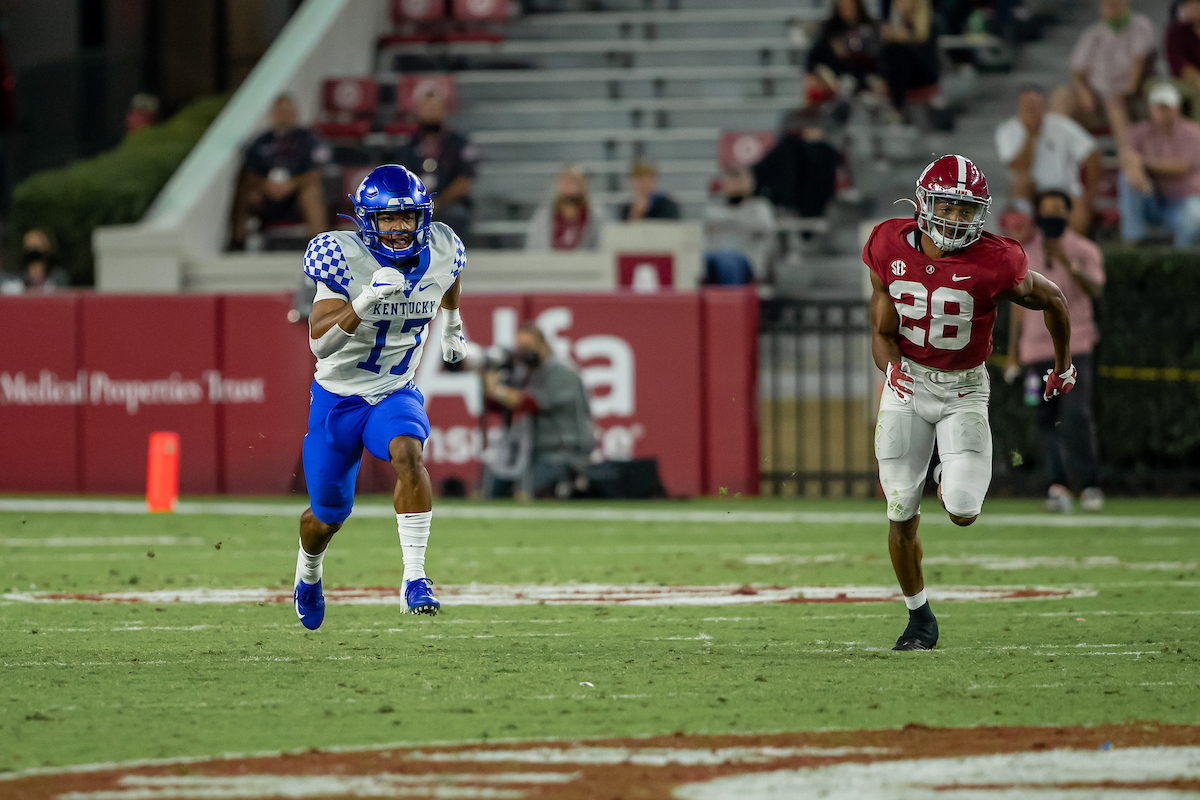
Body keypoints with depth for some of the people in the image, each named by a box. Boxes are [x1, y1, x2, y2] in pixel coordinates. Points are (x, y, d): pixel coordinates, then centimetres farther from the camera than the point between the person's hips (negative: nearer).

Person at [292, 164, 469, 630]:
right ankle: (308, 572, 47)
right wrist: (365, 302, -45)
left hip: (396, 394, 2)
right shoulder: (344, 258, -23)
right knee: (328, 516, 11)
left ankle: (414, 580, -32)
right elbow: (321, 344, -31)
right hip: (338, 399, -2)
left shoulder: (440, 252, -9)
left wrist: (452, 326, 32)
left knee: (408, 454, -32)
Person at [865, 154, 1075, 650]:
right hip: (908, 383, 2)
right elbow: (881, 332, -2)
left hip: (963, 390, -2)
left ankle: (952, 479, 23)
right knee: (901, 517, 0)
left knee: (963, 513, -16)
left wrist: (1064, 365, 13)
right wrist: (892, 368, -23)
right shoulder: (892, 249, -9)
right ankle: (919, 618, 21)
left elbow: (1052, 300, 0)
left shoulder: (992, 264, -18)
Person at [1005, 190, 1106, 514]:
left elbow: (1095, 289, -15)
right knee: (1048, 420, 0)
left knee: (1076, 414, -16)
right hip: (1036, 349, 4)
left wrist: (1069, 263, -32)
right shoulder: (1025, 254, 12)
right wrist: (1012, 353, 15)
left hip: (1074, 345, -4)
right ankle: (1058, 486, 0)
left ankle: (1090, 485, -12)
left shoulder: (1084, 251, 1)